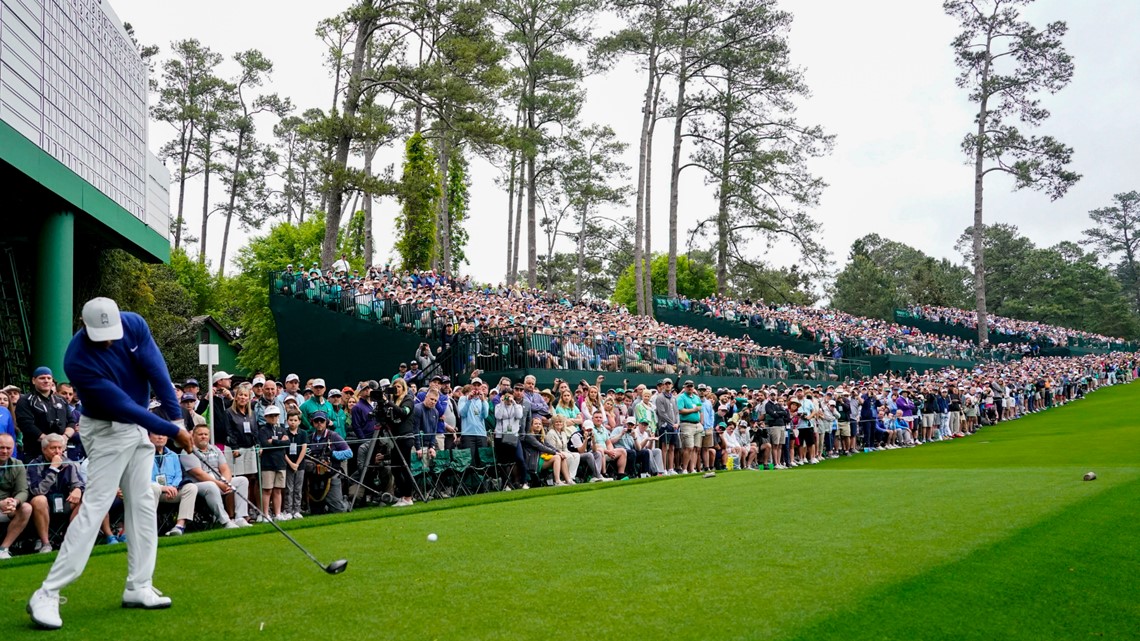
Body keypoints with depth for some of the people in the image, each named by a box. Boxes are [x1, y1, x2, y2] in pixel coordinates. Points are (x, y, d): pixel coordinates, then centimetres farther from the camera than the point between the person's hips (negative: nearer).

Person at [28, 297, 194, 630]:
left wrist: (177, 418, -20)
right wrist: (171, 431, -23)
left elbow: (157, 371, -14)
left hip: (138, 425, 6)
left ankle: (138, 588, 12)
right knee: (94, 508, -11)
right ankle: (47, 596, -6)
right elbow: (121, 405, -25)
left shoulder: (134, 324, -12)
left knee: (143, 505, 6)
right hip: (107, 431, -6)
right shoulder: (78, 360, -27)